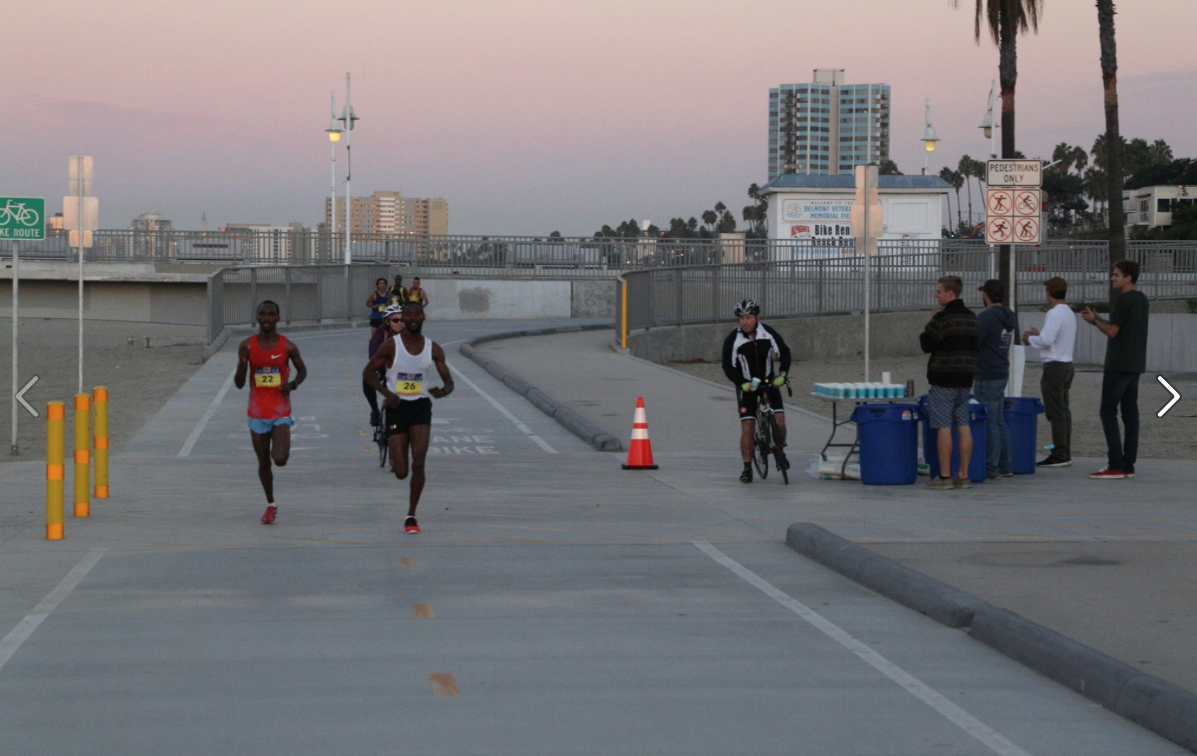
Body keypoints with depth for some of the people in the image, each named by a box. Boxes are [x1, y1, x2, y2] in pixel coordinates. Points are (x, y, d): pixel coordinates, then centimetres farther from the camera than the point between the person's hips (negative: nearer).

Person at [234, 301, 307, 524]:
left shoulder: (287, 346, -6)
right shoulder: (247, 346, -3)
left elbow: (302, 370, 11)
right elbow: (239, 384, -2)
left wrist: (293, 384, -12)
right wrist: (242, 362, -22)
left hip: (281, 413, -2)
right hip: (257, 413, 2)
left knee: (280, 459, -18)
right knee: (263, 462, 9)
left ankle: (281, 450, 19)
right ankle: (271, 505, 26)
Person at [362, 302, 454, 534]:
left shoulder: (433, 349, 2)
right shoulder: (391, 346, -6)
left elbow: (448, 381, 5)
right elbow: (368, 372, -2)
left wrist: (443, 391, -20)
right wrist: (387, 393, -17)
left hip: (421, 407, 1)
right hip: (397, 408, -1)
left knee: (418, 463, -16)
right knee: (401, 472, -3)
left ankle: (411, 515, -4)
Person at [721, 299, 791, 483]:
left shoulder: (768, 333, -13)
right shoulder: (732, 340, -18)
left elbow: (784, 352, 1)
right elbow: (728, 367, -12)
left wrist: (782, 374, -12)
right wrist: (742, 383, -25)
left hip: (769, 383, 1)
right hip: (746, 386, -1)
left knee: (779, 422, -11)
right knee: (747, 428, -9)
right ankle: (747, 467, -2)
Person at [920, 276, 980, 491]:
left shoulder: (943, 319, -14)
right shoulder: (971, 317, 11)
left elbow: (926, 344, -11)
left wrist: (930, 324, 3)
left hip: (943, 378, -8)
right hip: (965, 377, 8)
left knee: (943, 427, -6)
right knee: (963, 425, 8)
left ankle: (944, 477, -6)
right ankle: (964, 475, 9)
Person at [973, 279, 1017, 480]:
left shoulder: (985, 317, -16)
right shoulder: (1009, 317, 12)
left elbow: (971, 344, -21)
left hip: (986, 376, -9)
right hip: (1001, 373, 9)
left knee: (989, 422, -5)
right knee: (999, 422, 15)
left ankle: (991, 468, -3)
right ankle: (1006, 466, 17)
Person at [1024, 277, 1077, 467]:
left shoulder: (1055, 313, -16)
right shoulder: (1070, 314, 14)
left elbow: (1046, 340, -23)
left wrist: (1030, 339, -3)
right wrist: (1038, 334, 20)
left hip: (1055, 367, -10)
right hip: (1067, 364, 10)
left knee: (1056, 412, -8)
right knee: (1063, 411, 12)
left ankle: (1059, 455, -8)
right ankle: (1065, 453, 14)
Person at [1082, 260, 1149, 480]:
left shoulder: (1124, 300, -14)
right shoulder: (1142, 299, 13)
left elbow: (1112, 331, -14)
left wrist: (1094, 320, 2)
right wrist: (1099, 318, 16)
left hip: (1118, 366, -9)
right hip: (1135, 366, 9)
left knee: (1108, 412, -6)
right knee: (1130, 413, 8)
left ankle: (1115, 466, -11)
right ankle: (1128, 465, 7)